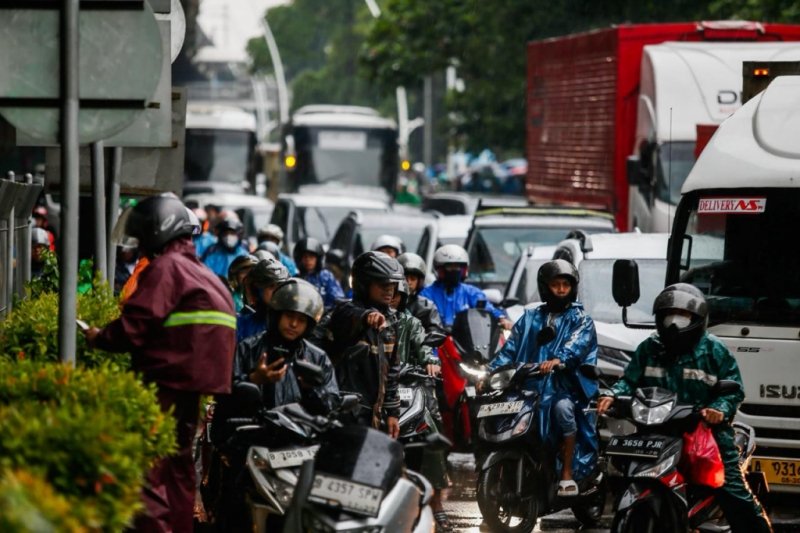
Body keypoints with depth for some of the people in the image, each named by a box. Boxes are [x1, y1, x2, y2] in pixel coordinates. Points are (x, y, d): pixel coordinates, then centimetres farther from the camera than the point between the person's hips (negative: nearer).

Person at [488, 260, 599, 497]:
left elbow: (577, 344, -11)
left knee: (563, 407, -35)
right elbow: (510, 349, 11)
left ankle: (568, 475, -26)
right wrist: (490, 372, -6)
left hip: (565, 387, -3)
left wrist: (559, 359, -33)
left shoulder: (580, 319, 10)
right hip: (530, 387, 4)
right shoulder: (530, 318, 22)